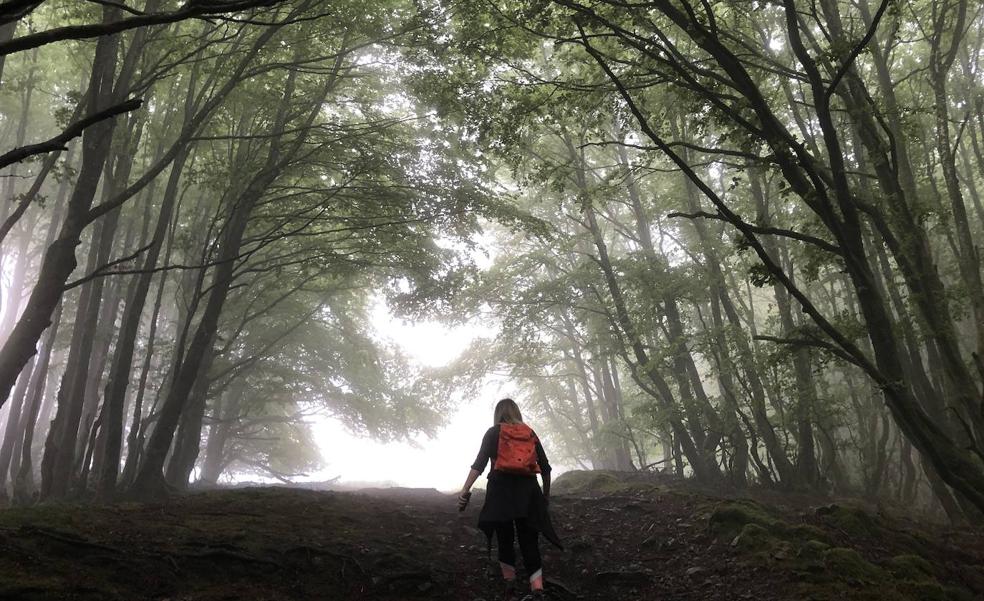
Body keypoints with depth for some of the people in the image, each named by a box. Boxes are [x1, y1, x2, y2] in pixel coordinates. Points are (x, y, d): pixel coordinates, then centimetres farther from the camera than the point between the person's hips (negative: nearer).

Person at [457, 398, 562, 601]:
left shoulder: (493, 433, 5)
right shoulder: (530, 433, 12)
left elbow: (479, 463, -7)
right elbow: (545, 467, 11)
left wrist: (465, 490, -12)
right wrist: (546, 493, 23)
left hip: (501, 490, -2)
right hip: (527, 491, 2)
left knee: (505, 540, 12)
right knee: (529, 542, 3)